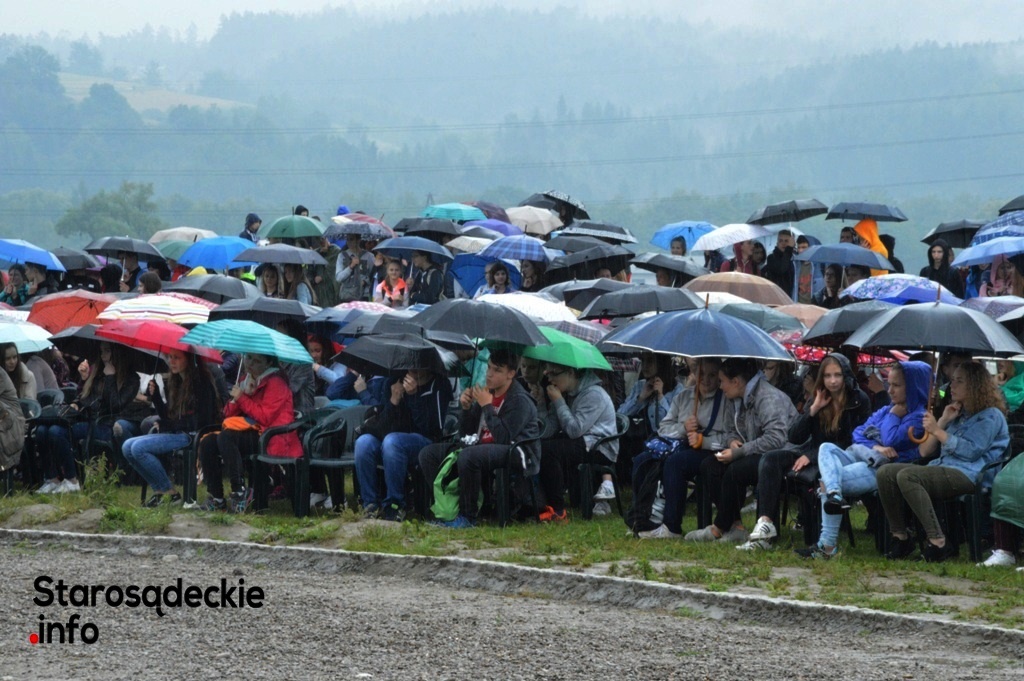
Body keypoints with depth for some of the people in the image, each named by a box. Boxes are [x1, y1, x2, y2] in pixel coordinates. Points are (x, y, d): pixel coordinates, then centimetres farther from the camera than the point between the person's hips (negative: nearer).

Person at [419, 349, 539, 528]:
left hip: (517, 453, -9)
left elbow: (504, 438, -24)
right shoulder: (486, 392, 11)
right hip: (484, 449, 9)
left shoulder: (520, 400, -12)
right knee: (428, 453, 0)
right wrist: (466, 408, -3)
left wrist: (487, 406, -20)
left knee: (468, 456, -39)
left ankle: (468, 517, -25)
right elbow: (466, 433, 15)